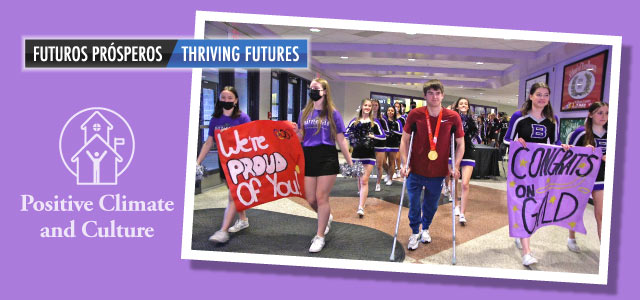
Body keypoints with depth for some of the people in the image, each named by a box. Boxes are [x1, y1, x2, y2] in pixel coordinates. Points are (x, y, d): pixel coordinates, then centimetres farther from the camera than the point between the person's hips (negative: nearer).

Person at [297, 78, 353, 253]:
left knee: (321, 197, -3)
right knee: (311, 199, 6)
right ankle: (327, 217, 39)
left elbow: (341, 140, 4)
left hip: (327, 158, -4)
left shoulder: (332, 113, 2)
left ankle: (320, 236, 10)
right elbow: (300, 137, 14)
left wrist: (350, 162, 1)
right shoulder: (305, 113, 12)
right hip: (308, 158, 4)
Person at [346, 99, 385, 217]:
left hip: (369, 154, -2)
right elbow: (346, 133, 5)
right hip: (357, 153, 2)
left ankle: (361, 207, -12)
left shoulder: (374, 122, 2)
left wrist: (372, 136, -12)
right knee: (359, 178, 15)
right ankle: (362, 197, 37)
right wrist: (353, 139, -13)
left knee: (364, 180, -9)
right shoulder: (355, 121, 5)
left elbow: (383, 136, 3)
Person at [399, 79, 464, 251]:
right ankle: (415, 232, 30)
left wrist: (455, 167, -7)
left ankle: (425, 229, 43)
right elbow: (405, 140, -2)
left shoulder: (453, 117, -8)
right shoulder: (415, 114, -8)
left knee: (431, 205, 17)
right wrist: (405, 164, -9)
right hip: (415, 171, -1)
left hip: (438, 172, 1)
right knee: (413, 204, 6)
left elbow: (460, 144, 1)